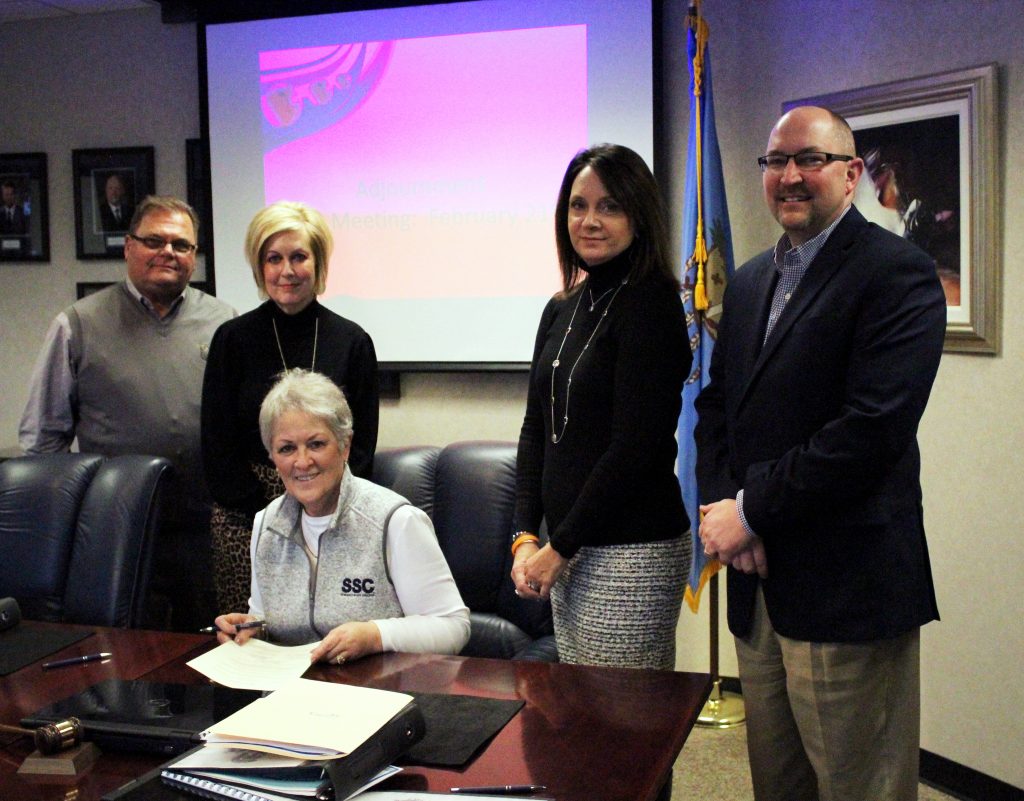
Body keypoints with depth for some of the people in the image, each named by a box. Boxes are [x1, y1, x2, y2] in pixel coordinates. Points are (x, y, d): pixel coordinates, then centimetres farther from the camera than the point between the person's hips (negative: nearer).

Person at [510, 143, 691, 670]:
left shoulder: (651, 303, -10)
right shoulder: (561, 310, 12)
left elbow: (635, 446, -16)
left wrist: (560, 547, -12)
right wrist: (526, 537, 2)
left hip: (632, 553, -7)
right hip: (568, 550, 7)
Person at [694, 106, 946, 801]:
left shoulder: (899, 273, -10)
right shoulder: (750, 281, 15)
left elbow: (874, 427, -20)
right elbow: (716, 404, 15)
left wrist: (753, 510, -15)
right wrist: (720, 503, -4)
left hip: (847, 588, -7)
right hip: (758, 585, 7)